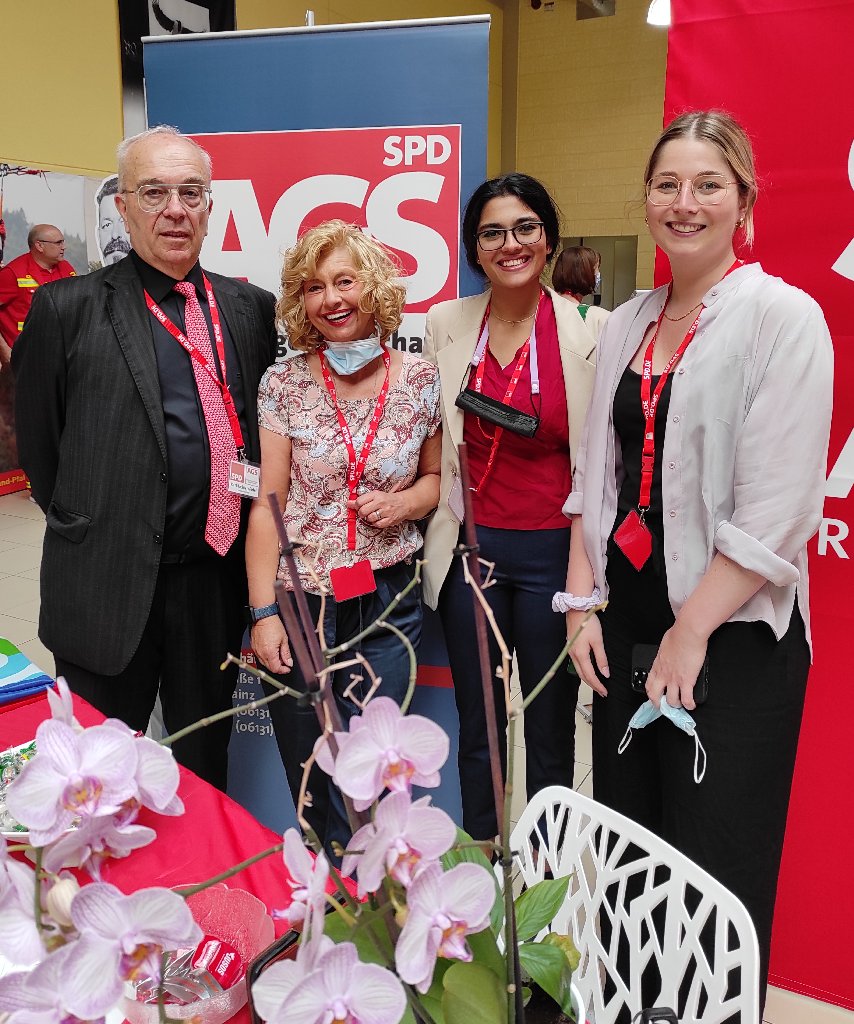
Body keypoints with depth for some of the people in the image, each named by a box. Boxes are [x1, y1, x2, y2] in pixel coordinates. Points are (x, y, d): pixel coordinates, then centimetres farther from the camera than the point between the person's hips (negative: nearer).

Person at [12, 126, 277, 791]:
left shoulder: (252, 307, 6)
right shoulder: (69, 308, -6)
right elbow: (38, 443, 1)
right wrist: (90, 528, 6)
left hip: (216, 577, 4)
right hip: (108, 586, -3)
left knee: (206, 761, 21)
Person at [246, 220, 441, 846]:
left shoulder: (421, 380, -1)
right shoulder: (284, 384, -3)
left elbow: (437, 477, 13)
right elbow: (267, 504, -3)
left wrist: (405, 502, -10)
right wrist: (264, 612, -8)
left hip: (389, 599, 1)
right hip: (301, 600, 0)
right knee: (310, 772, 11)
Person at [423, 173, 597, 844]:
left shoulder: (588, 333, -6)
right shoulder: (446, 324, 4)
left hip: (552, 550, -2)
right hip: (469, 547, 3)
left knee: (550, 731, 12)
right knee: (477, 731, 15)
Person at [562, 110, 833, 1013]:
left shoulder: (784, 317, -8)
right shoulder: (626, 326, 11)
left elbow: (777, 509, -15)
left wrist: (691, 631, -15)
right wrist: (582, 600, 4)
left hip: (733, 632, -5)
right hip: (625, 622, 6)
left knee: (715, 862, 4)